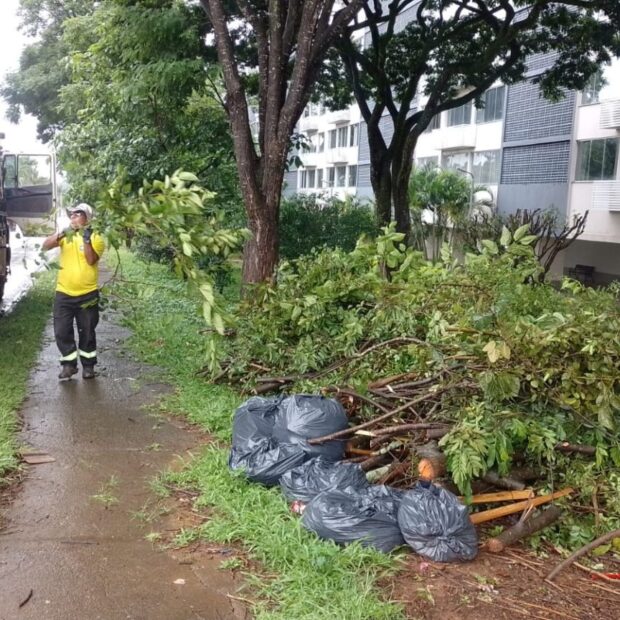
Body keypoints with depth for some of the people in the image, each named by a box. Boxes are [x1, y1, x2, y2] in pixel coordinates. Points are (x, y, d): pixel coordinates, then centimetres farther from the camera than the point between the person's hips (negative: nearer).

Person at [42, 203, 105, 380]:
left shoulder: (95, 238, -4)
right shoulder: (66, 235, 6)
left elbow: (91, 260, -17)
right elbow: (45, 246, -7)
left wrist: (87, 240, -27)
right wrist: (59, 234, -24)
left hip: (87, 294, -3)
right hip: (64, 293, 3)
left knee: (87, 332, 7)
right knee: (62, 331, 3)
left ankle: (88, 366, 20)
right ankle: (69, 364, 18)